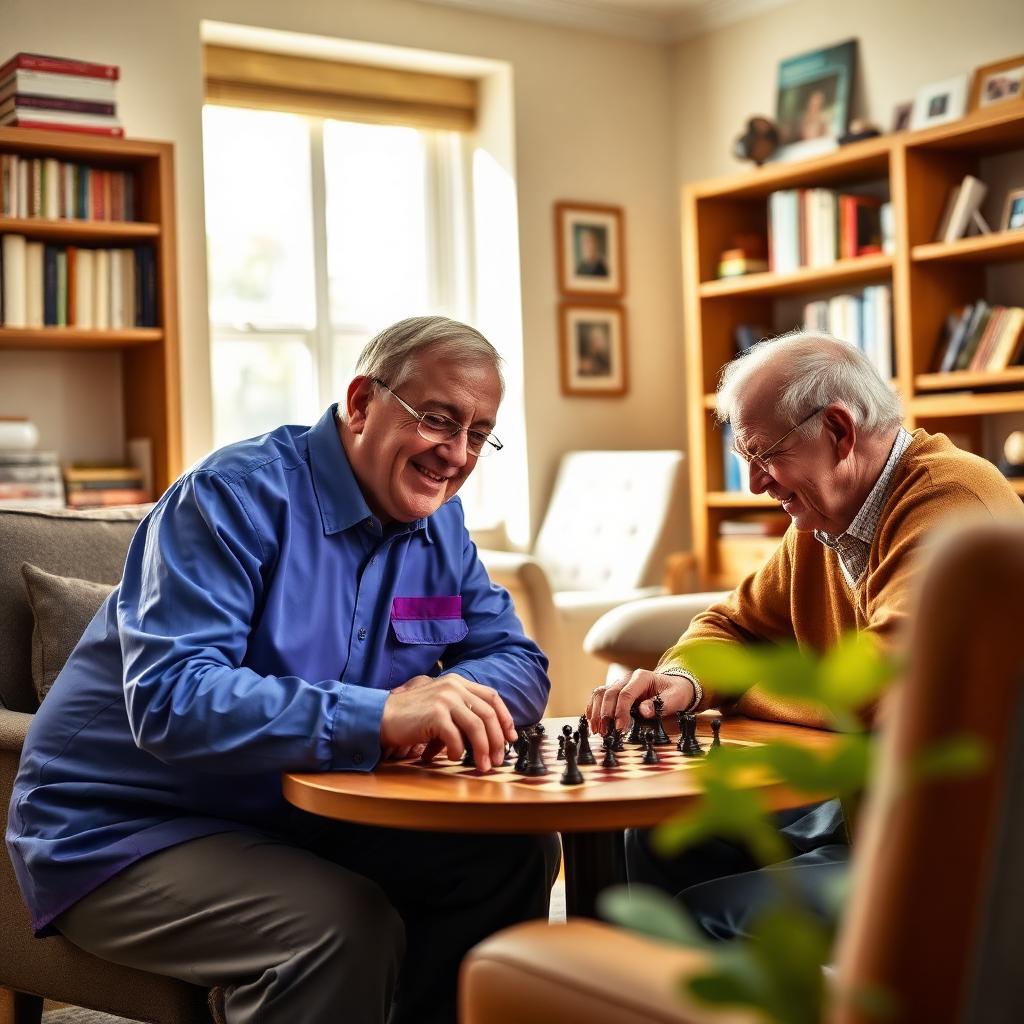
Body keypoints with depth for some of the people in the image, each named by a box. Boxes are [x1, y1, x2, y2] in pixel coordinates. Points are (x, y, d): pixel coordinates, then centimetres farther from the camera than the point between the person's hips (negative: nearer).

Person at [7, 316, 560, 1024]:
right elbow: (169, 698, -31)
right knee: (345, 925, -31)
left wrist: (444, 704, -20)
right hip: (124, 832, -7)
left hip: (302, 821, 7)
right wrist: (380, 715, -42)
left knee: (516, 851, -7)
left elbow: (518, 663, 4)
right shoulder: (239, 496, -20)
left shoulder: (438, 525, 4)